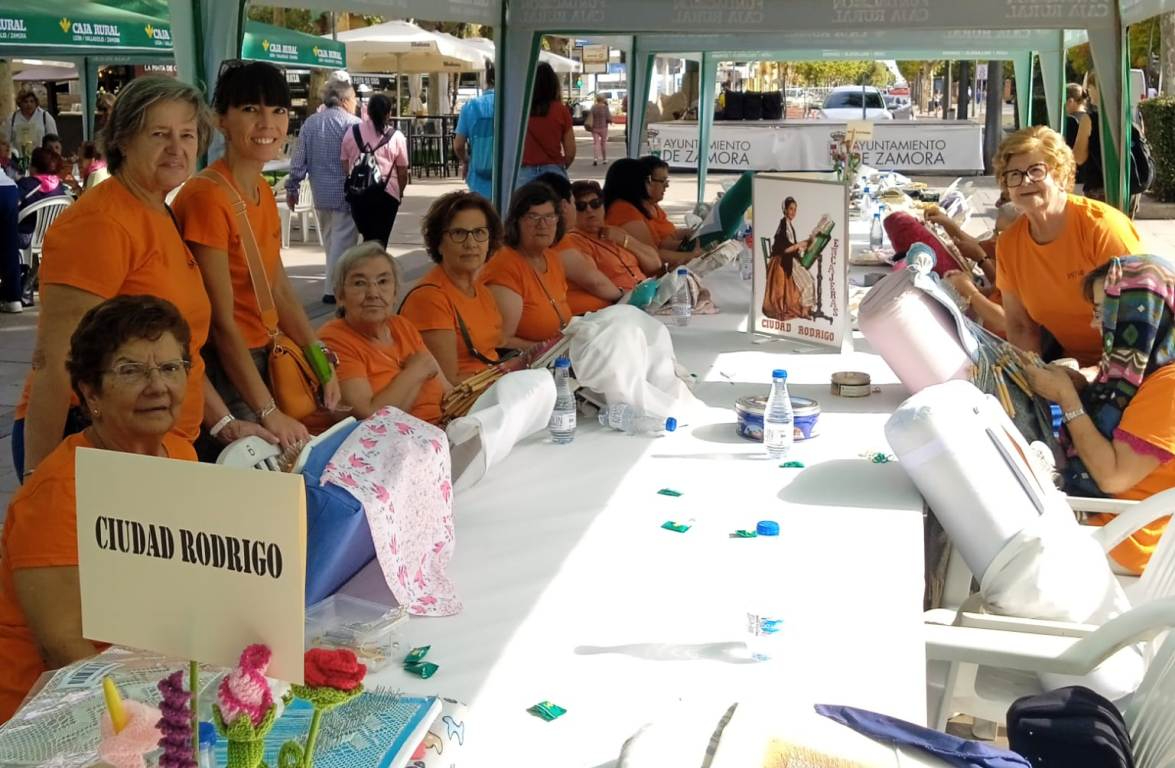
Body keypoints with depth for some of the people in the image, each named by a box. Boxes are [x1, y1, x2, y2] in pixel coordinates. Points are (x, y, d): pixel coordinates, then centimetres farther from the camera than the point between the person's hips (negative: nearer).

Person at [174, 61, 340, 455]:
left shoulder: (263, 192, 8)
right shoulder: (207, 196, -19)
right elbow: (221, 322, -21)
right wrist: (269, 412, -22)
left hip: (260, 361, 9)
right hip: (221, 373, -8)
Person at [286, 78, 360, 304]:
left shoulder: (310, 123, 8)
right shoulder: (353, 124, -10)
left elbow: (299, 159, 7)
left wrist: (292, 187, 12)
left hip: (321, 192, 6)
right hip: (347, 193, -6)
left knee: (330, 240, 18)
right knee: (342, 241, -2)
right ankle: (334, 289, -3)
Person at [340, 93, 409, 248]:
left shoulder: (351, 132, 5)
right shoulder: (396, 136, -1)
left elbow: (345, 167, 8)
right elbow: (402, 172, 2)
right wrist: (400, 192, 19)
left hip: (358, 193, 3)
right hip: (386, 192, -3)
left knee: (368, 237, 18)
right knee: (380, 240, 3)